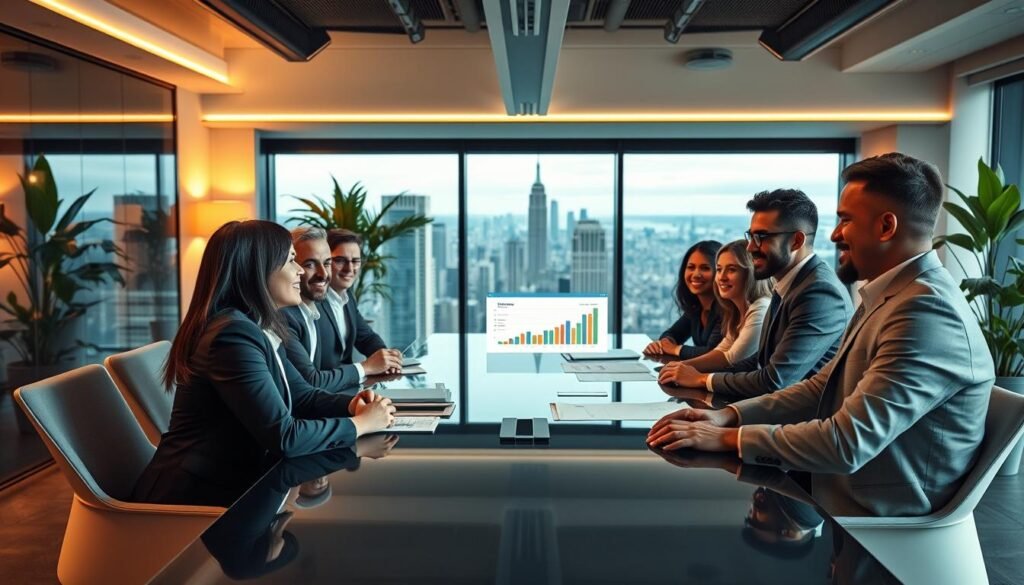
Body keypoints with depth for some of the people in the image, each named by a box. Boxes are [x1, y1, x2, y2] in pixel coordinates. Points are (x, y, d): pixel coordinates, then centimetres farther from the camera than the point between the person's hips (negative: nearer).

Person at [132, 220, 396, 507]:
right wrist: (361, 423, -15)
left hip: (226, 486, 8)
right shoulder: (233, 335, -24)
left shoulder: (258, 329, 8)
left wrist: (352, 405, -9)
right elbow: (283, 437, -27)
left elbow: (301, 394, 10)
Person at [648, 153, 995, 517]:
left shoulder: (928, 313, -24)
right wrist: (728, 415, -3)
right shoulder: (887, 296, 9)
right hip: (843, 500, 8)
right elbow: (822, 388, 10)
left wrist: (726, 437, -18)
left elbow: (847, 443, -28)